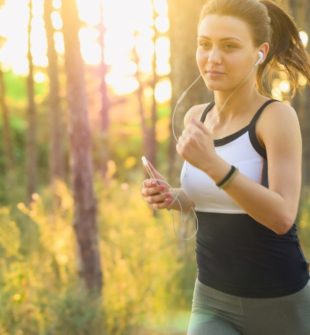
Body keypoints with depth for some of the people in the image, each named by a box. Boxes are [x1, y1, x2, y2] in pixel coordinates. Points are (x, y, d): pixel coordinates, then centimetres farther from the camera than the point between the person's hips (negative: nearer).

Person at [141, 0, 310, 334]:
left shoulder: (276, 116, -15)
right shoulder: (196, 117, 2)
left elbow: (282, 216, -24)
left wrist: (213, 163, -34)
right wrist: (172, 197, -4)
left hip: (279, 304, -4)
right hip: (212, 301, 4)